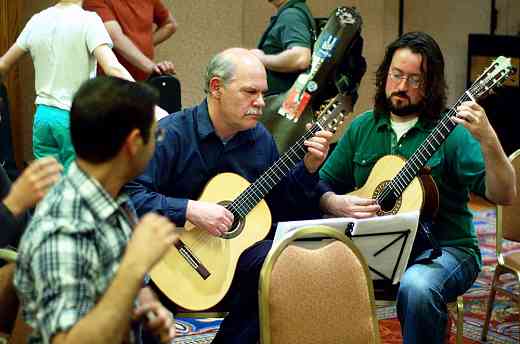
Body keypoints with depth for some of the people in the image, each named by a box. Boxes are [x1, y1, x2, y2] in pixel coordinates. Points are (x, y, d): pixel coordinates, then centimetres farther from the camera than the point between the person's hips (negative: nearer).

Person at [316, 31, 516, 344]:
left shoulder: (451, 132, -6)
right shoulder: (362, 129, 9)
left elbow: (504, 196, -14)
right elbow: (322, 187, 12)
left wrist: (488, 141, -30)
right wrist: (336, 204, -11)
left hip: (443, 249, -3)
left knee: (416, 287, -35)